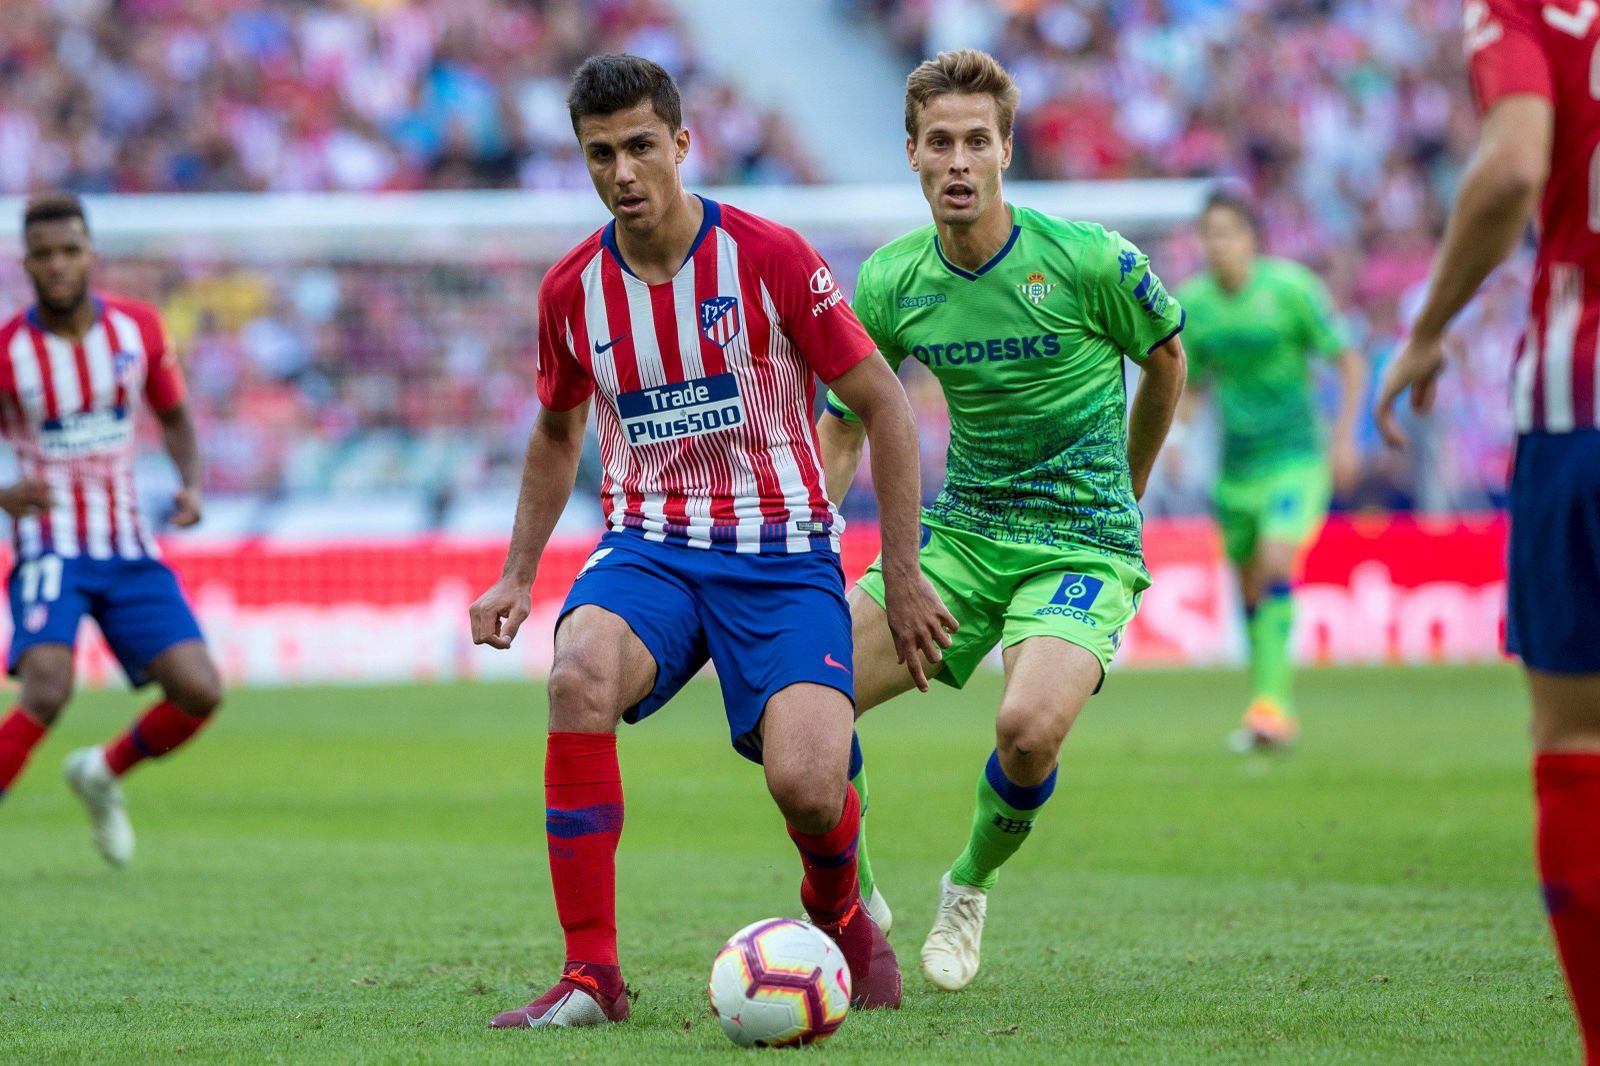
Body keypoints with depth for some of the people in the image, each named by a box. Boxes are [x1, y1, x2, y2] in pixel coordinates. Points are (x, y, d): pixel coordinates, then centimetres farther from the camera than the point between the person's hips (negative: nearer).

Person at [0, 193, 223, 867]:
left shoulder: (139, 328, -1)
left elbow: (173, 415, 16)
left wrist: (191, 485, -3)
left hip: (128, 552, 4)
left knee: (201, 691, -9)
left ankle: (102, 773, 20)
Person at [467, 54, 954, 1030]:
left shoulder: (769, 258, -10)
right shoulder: (572, 291, 1)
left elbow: (884, 405, -3)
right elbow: (559, 431, 22)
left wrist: (904, 576, -4)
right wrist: (518, 574, 16)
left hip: (780, 552, -2)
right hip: (650, 546, 3)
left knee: (806, 784, -24)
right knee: (580, 673, -33)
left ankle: (838, 910, 17)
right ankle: (591, 975, -26)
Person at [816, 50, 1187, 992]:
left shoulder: (1091, 262, -14)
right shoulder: (891, 284, -3)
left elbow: (1165, 358, 6)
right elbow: (844, 428, 9)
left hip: (1081, 548, -4)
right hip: (959, 535, 4)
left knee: (1028, 729, -30)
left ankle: (971, 889, 3)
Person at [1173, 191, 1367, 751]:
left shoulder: (1290, 287, -10)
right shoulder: (1192, 301, 2)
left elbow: (1350, 362, -3)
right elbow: (1190, 383, 15)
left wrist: (1344, 438, -9)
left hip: (1296, 457, -4)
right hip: (1236, 462, 4)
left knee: (1276, 564, -22)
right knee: (1249, 585, 7)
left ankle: (1271, 700, -23)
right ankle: (1273, 711, 20)